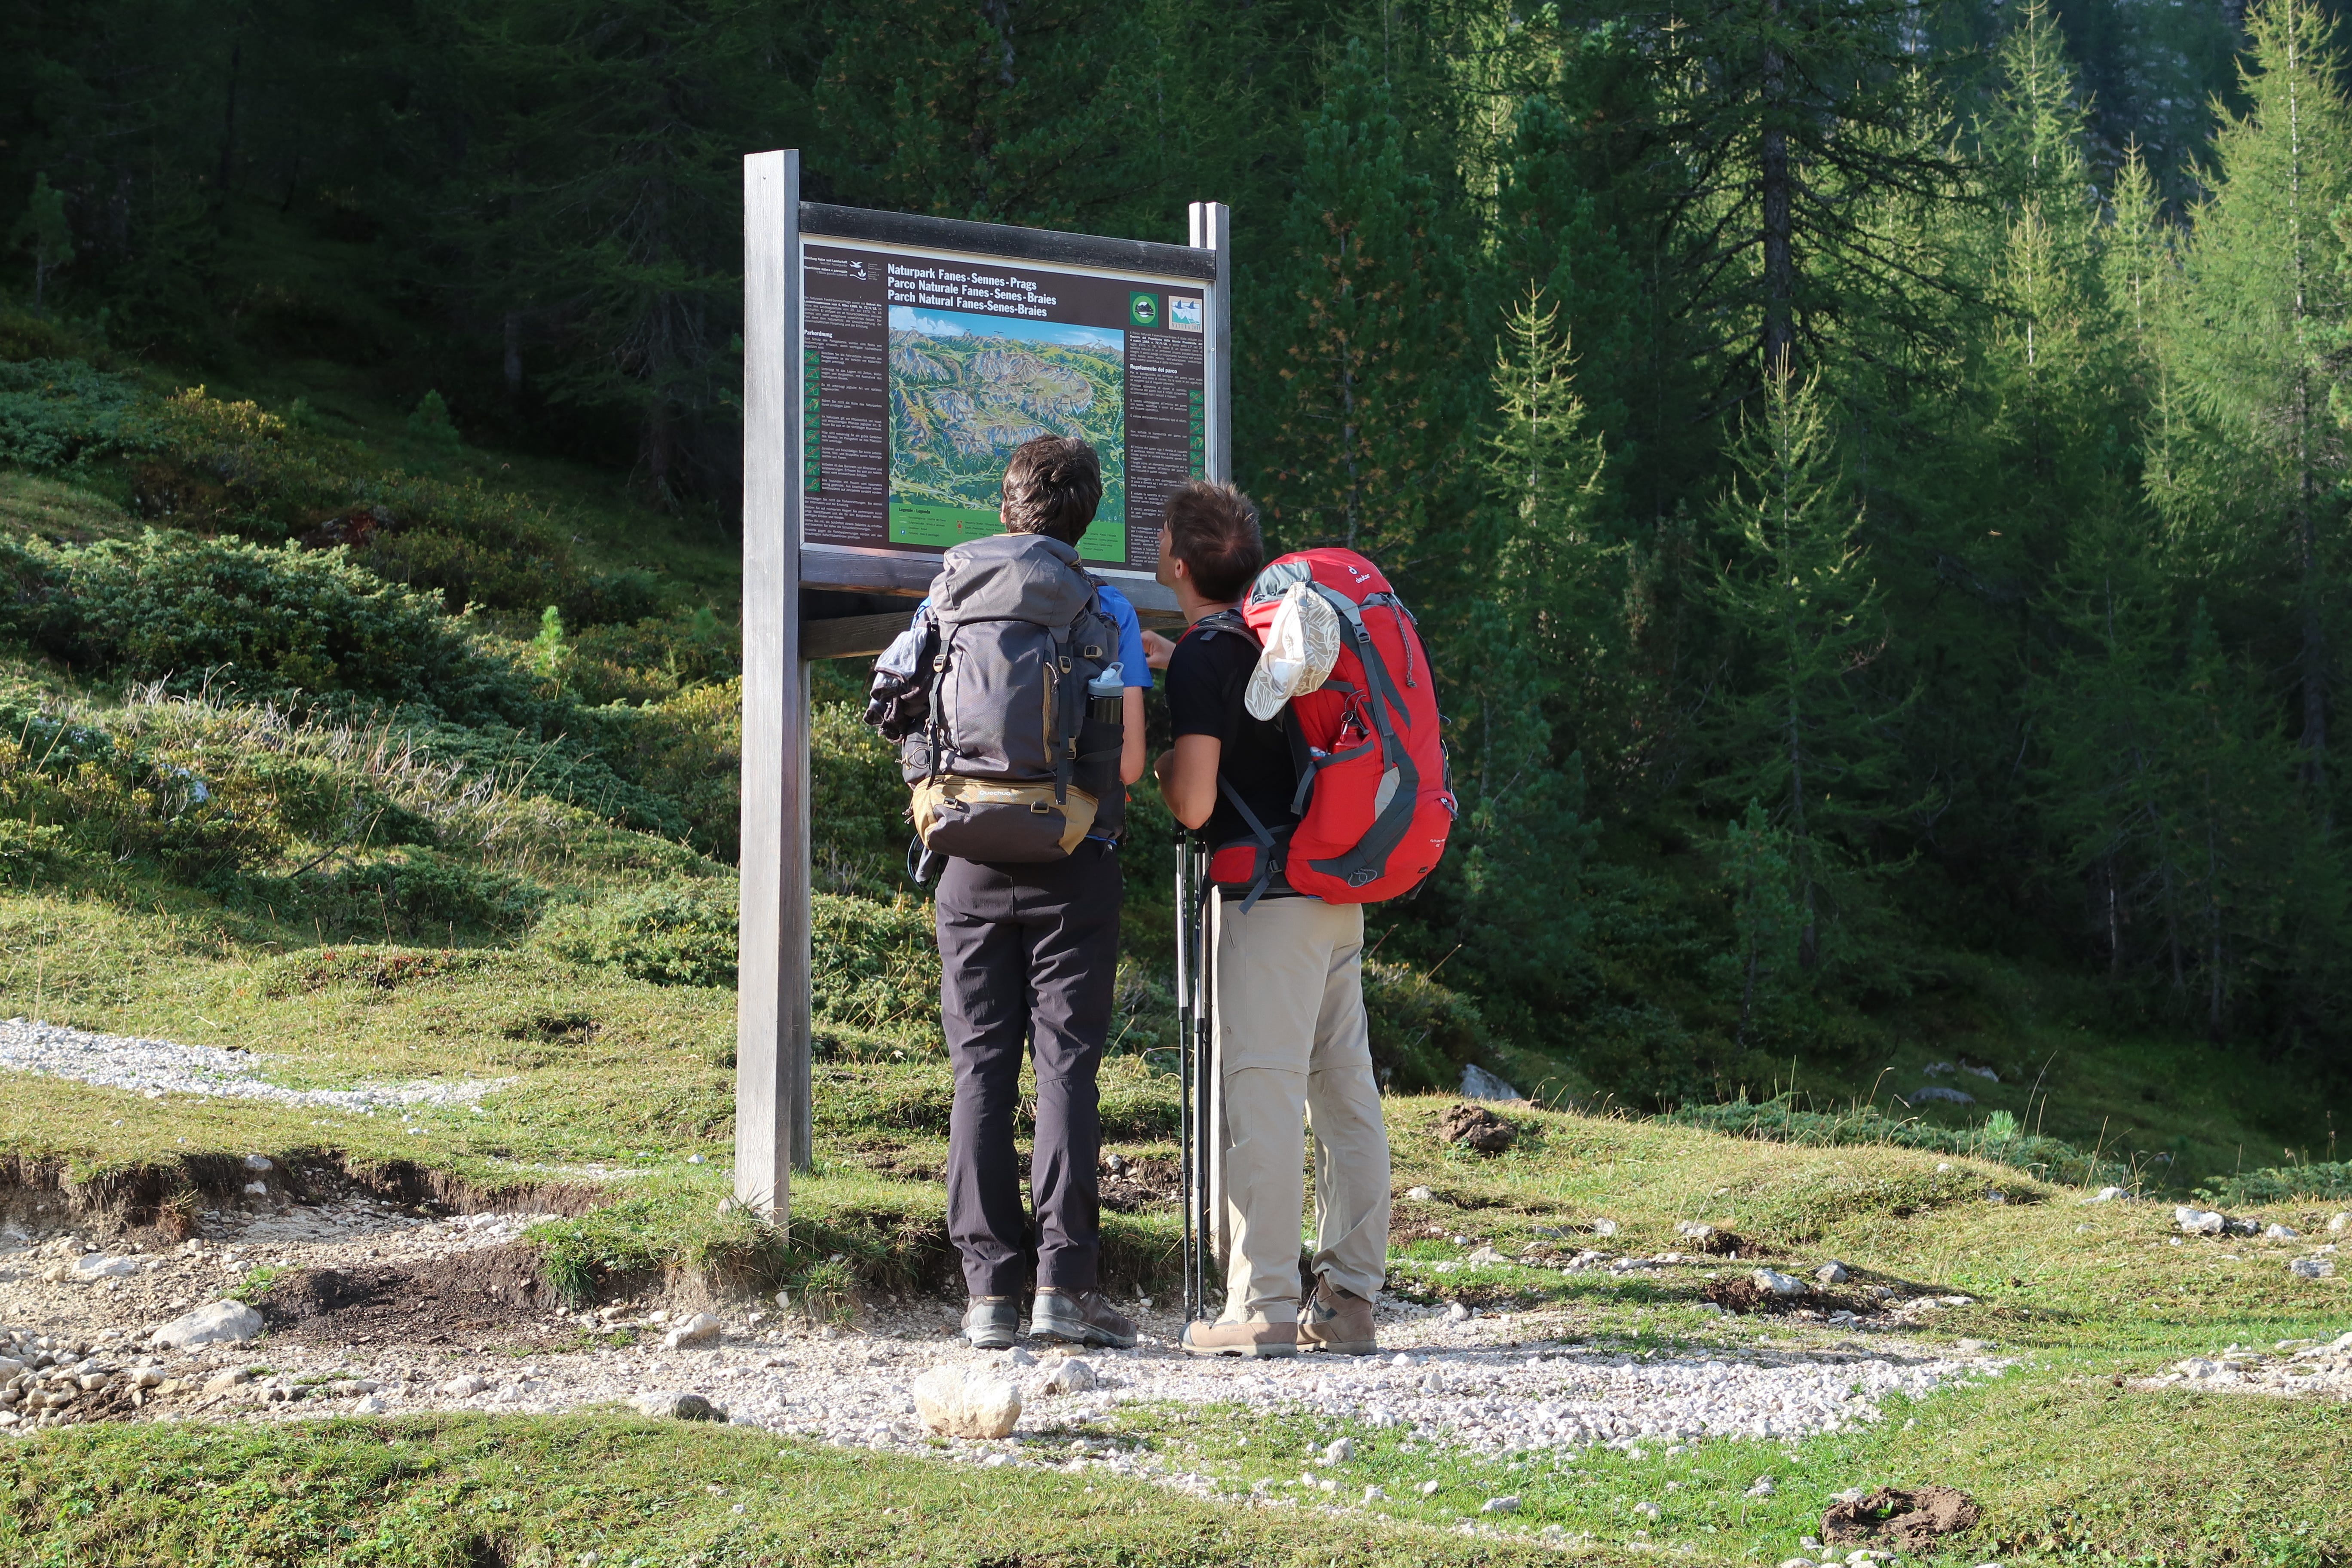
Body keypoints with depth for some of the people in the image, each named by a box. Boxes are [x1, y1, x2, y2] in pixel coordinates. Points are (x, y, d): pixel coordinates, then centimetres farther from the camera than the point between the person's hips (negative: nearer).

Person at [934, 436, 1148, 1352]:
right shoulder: (1106, 614, -2)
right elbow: (1127, 763, -6)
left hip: (974, 865, 2)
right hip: (1073, 868, -2)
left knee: (982, 1072, 4)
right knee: (1066, 1067, -1)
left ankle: (991, 1290, 0)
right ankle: (1064, 1281, -8)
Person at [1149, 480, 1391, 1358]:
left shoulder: (1202, 660, -11)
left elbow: (1194, 806, -16)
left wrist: (1165, 767, 7)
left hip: (1267, 897, -8)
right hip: (1338, 890, 8)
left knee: (1260, 1096, -7)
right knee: (1345, 1094, 7)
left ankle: (1264, 1309, -9)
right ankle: (1348, 1301, 10)